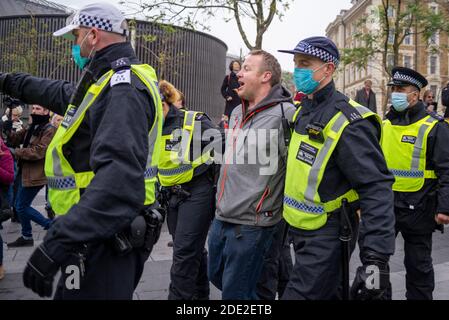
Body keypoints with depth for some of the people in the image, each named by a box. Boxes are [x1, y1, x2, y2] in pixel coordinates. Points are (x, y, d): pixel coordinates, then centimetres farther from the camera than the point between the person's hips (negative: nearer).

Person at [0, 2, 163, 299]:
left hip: (103, 240, -10)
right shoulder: (115, 81, 13)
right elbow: (66, 94, 35)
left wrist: (56, 244, -39)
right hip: (99, 232, 10)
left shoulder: (123, 89, -21)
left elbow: (119, 180, -35)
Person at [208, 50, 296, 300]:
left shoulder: (284, 115, -17)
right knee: (217, 276, 23)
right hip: (221, 218, 8)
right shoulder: (237, 113, 10)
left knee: (234, 293, 5)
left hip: (251, 224, -8)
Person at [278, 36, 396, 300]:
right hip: (302, 229, 8)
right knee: (330, 294, 22)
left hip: (326, 238, -8)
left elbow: (376, 189, -25)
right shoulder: (303, 109, 8)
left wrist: (377, 258, -33)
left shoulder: (347, 121, -20)